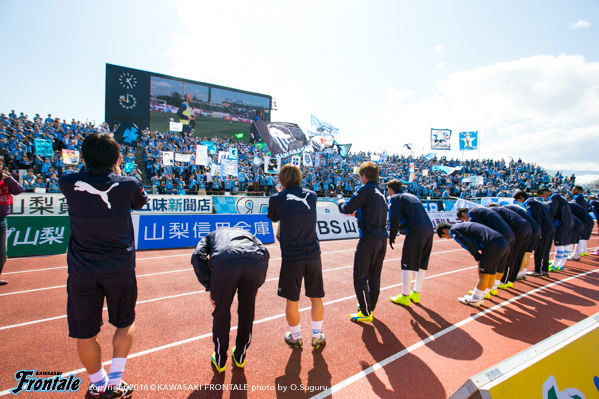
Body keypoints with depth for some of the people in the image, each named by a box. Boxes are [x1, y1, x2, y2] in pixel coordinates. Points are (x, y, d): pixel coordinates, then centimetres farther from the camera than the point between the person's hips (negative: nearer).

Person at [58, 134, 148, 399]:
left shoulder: (68, 183, -8)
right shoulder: (128, 185, -11)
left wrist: (106, 170, 16)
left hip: (82, 270, 1)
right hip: (120, 269, 0)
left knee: (84, 333, 17)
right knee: (125, 323, 22)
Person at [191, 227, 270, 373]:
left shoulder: (210, 236, 37)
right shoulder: (246, 233, 41)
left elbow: (197, 256, 14)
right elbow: (265, 253, 22)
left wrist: (209, 287, 15)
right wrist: (257, 285, 26)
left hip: (224, 264, -2)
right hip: (254, 263, 3)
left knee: (221, 313, 19)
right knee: (247, 312, 23)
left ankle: (220, 361, 38)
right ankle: (240, 357, 42)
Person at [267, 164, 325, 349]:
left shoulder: (277, 199, -6)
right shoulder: (312, 195, 2)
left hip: (291, 258, -2)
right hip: (313, 256, 3)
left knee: (292, 301, 16)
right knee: (316, 298, 19)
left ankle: (296, 338, 34)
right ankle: (317, 337, 33)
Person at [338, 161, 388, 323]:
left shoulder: (365, 189, -12)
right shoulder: (381, 191, 12)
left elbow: (347, 209, -13)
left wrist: (341, 203, 8)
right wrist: (357, 213, 28)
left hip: (369, 239, -8)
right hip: (382, 238, 8)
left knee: (360, 276, 4)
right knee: (374, 276, 18)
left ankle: (366, 313, 12)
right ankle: (370, 306, 32)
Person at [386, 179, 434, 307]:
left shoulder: (395, 198, 1)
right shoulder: (411, 196, 25)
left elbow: (394, 219, -11)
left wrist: (392, 236, 0)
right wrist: (401, 225, 33)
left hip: (415, 233, -8)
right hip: (429, 230, 8)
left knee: (407, 264, 2)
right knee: (422, 264, 16)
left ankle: (405, 296, 11)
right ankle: (416, 294, 29)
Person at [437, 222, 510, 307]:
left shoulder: (453, 230, 2)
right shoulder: (463, 226, 28)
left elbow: (469, 245, -7)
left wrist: (478, 259, 5)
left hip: (494, 245, -9)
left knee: (484, 275, 3)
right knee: (491, 273, 19)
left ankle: (474, 300, 15)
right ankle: (480, 297, 35)